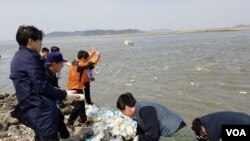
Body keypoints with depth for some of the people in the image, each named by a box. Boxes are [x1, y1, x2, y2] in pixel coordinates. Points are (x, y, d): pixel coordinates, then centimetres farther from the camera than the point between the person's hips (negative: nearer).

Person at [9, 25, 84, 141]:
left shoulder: (18, 57, 14)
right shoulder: (30, 57, -16)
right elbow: (41, 86, -21)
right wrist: (64, 95, -13)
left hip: (31, 108, 11)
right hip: (40, 109, -11)